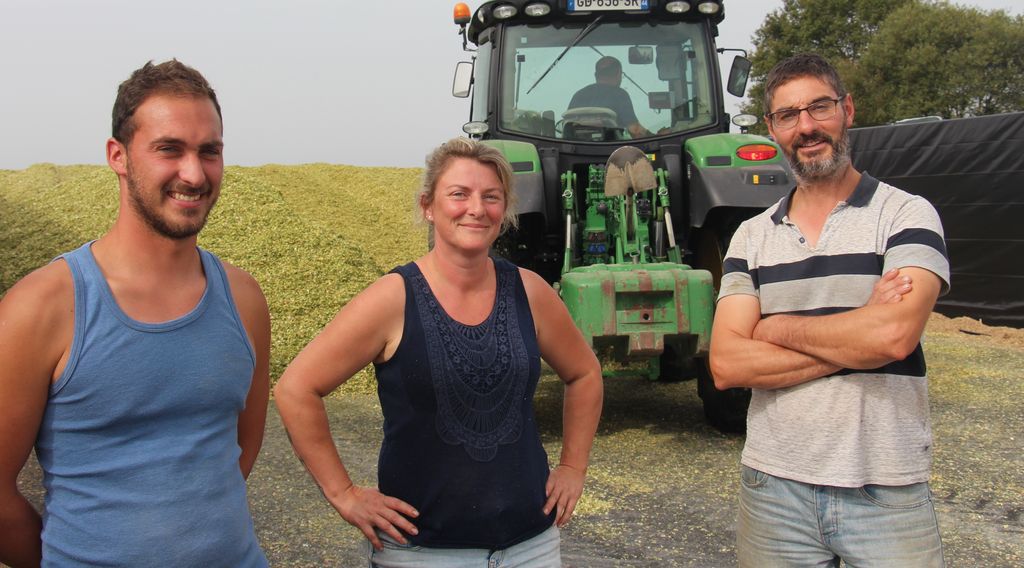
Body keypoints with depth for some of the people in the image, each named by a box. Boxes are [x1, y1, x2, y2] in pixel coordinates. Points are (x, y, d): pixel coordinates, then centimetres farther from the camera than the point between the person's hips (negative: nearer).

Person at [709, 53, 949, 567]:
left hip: (887, 492, -3)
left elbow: (894, 336, -20)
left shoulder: (906, 215, -4)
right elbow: (726, 366, -6)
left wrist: (777, 328, -8)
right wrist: (856, 337, -13)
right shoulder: (751, 238, 6)